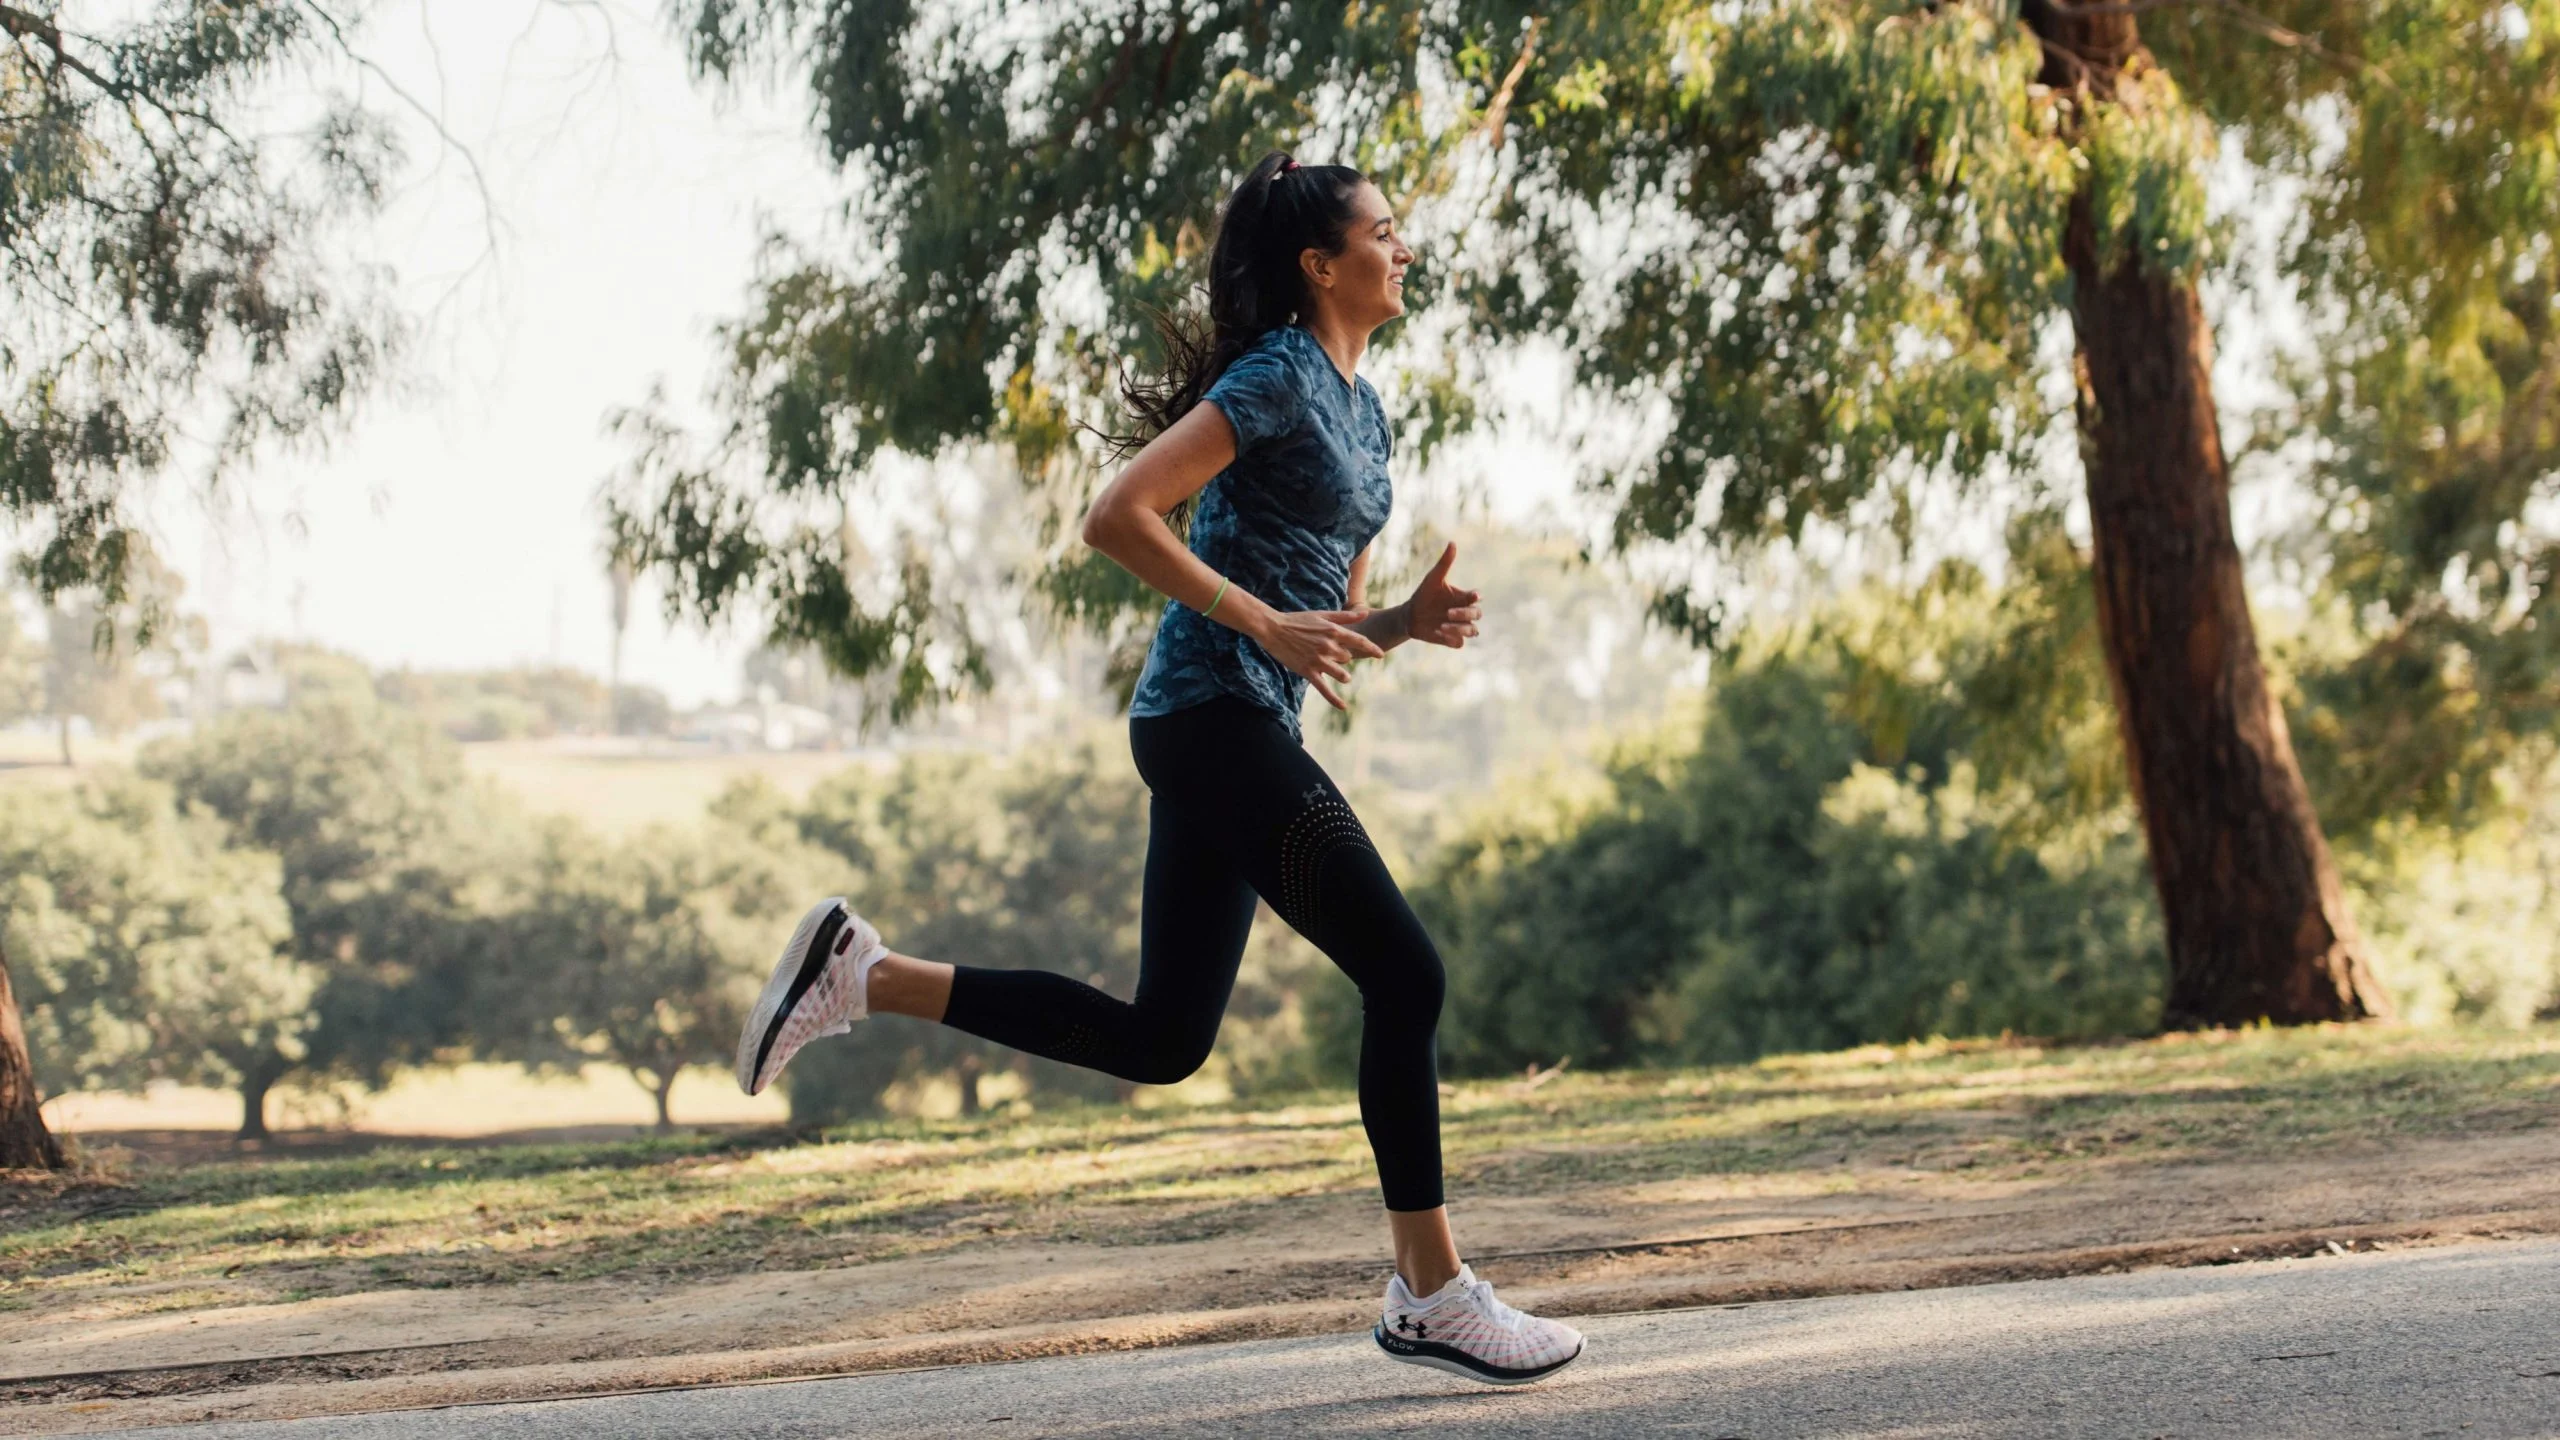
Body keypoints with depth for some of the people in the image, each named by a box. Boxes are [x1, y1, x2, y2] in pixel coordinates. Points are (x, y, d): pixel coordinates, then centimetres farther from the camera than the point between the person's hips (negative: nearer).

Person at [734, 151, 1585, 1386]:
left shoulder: (1361, 408, 19)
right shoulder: (1275, 379, -9)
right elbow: (1119, 517, -17)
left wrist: (1410, 620, 3)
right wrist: (1265, 625, -19)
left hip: (1248, 734, 10)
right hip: (1213, 717, -10)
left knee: (1160, 1039, 10)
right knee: (1403, 975, -9)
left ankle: (861, 973, 12)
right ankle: (1430, 1294, -2)